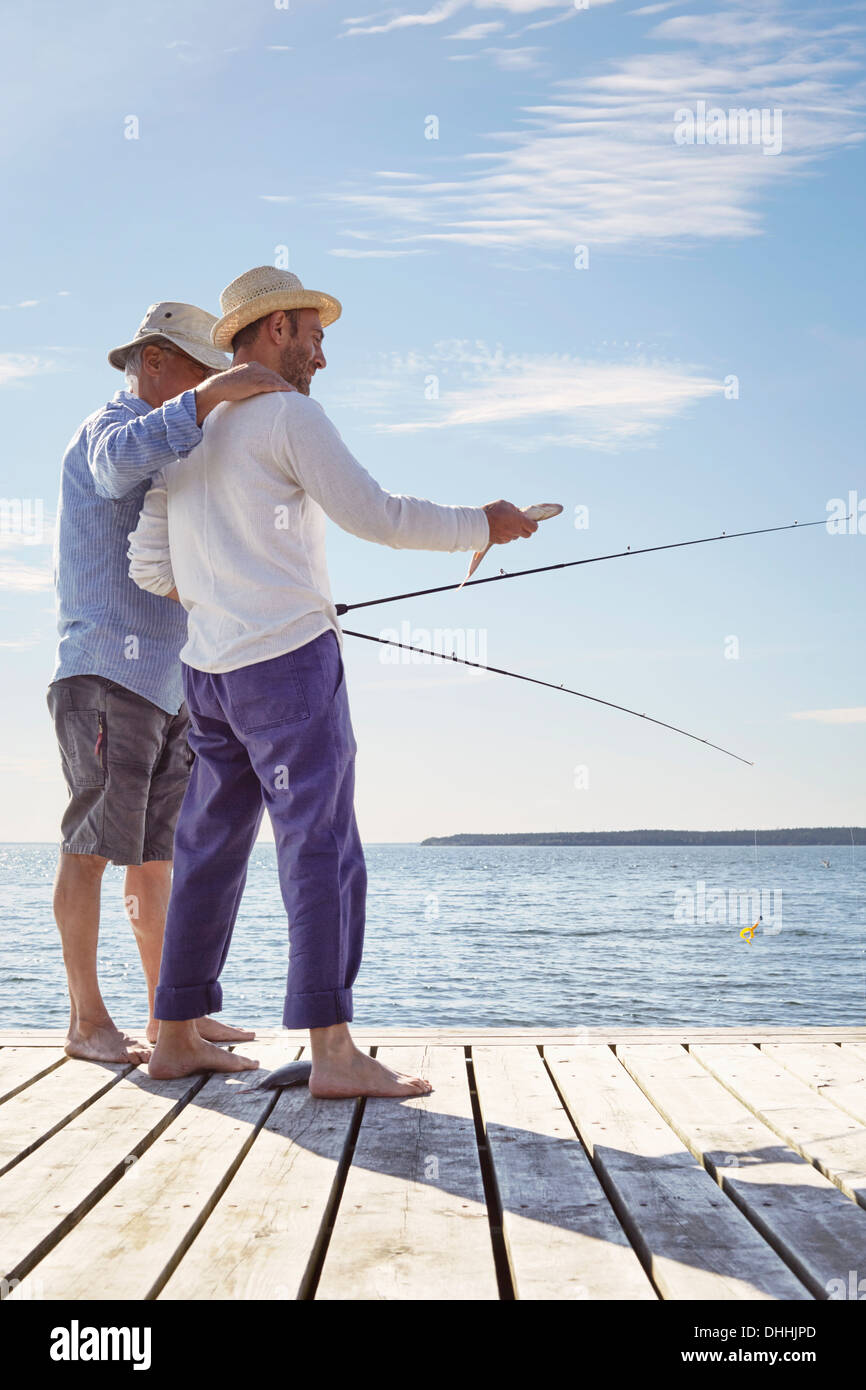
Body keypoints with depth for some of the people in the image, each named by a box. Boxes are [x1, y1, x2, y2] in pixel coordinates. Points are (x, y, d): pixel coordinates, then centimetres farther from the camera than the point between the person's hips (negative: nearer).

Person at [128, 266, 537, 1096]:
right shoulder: (287, 414, -5)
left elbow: (149, 567, 15)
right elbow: (375, 516, -11)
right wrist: (482, 526, 0)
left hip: (210, 670, 8)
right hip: (288, 659, -8)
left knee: (210, 849, 11)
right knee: (321, 849, -9)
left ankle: (178, 1038, 18)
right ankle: (333, 1053, -10)